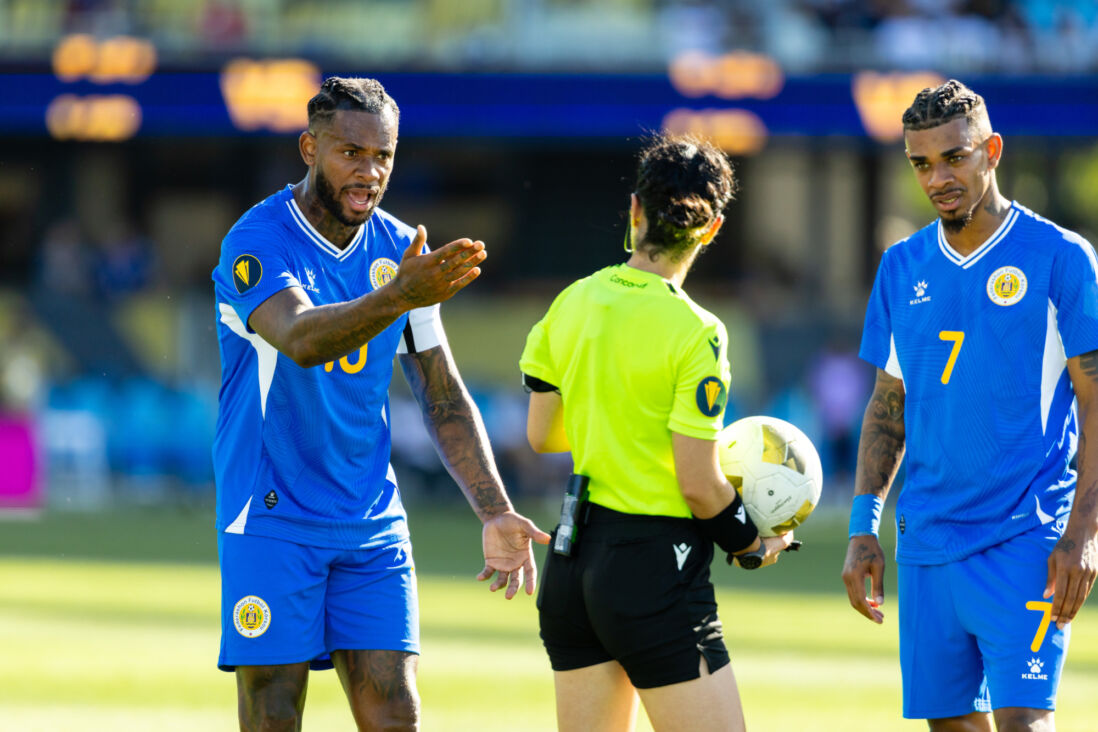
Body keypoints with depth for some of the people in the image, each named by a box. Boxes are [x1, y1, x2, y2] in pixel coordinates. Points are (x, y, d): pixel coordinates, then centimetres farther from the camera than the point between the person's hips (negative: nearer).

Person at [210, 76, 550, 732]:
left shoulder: (401, 251, 6)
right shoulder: (257, 242, -13)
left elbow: (445, 399, 11)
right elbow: (302, 340, -34)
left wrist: (495, 513, 0)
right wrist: (402, 295, -50)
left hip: (372, 526, 5)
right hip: (272, 523, -5)